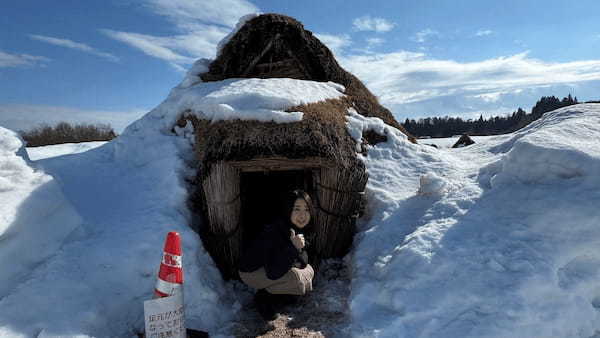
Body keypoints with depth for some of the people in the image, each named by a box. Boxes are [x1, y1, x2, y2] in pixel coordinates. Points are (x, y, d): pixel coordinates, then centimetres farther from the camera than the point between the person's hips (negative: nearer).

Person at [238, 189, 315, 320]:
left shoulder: (300, 229, -8)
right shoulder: (275, 232, -33)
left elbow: (303, 263, -3)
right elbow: (272, 273, -35)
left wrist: (299, 249, -26)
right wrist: (292, 248, -42)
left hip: (270, 267, 8)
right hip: (251, 272, -8)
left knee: (309, 271, 3)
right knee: (298, 280, -24)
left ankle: (274, 297, 10)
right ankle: (264, 297, -1)